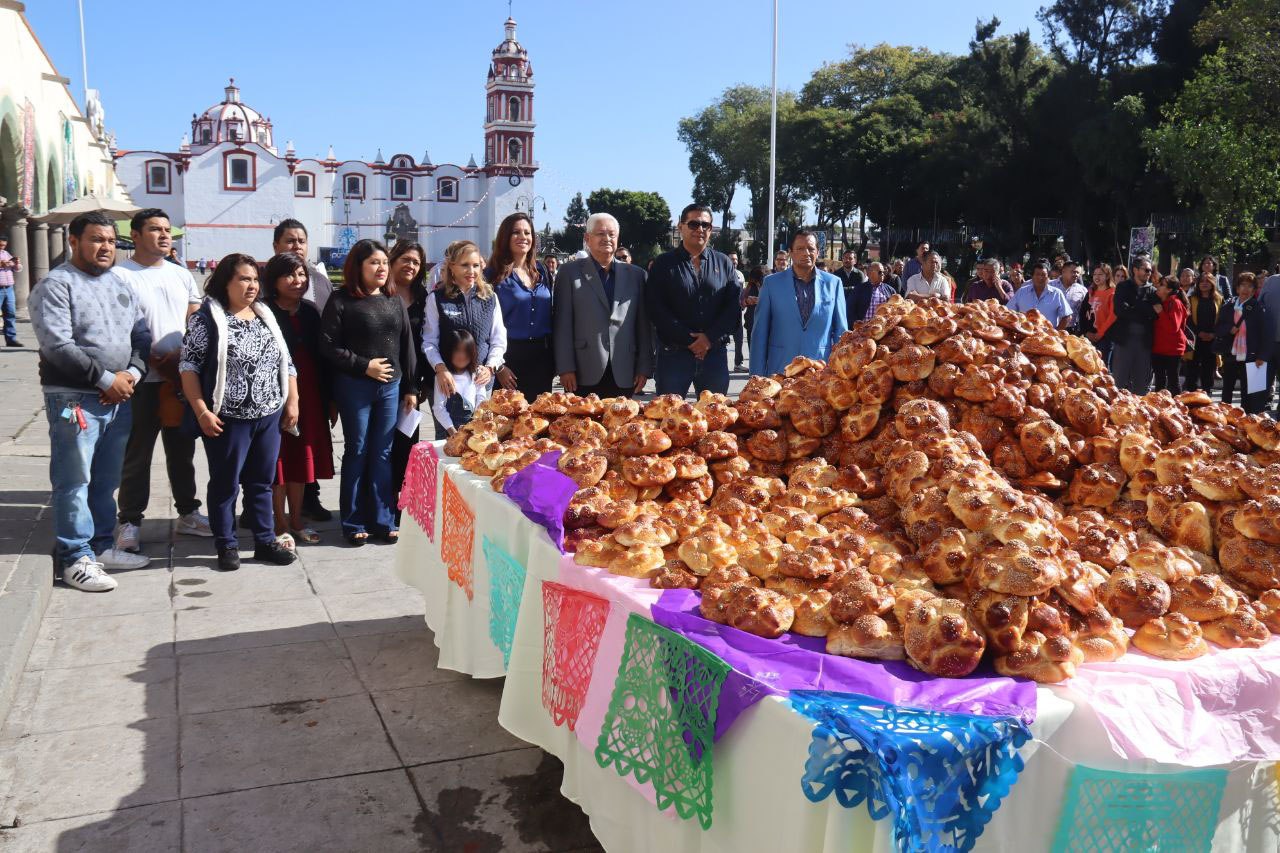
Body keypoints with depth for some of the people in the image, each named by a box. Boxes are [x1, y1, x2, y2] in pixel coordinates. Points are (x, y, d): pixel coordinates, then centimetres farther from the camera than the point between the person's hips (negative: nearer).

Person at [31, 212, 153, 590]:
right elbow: (57, 345, -16)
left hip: (119, 399, 7)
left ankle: (101, 547, 25)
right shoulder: (56, 285, -7)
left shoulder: (119, 283, 15)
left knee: (106, 481, 14)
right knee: (74, 481, -2)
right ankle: (75, 558, 5)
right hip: (74, 399, -7)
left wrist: (132, 373, -5)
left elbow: (141, 335, 14)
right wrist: (106, 379, -15)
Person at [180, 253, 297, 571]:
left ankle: (265, 541, 20)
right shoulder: (207, 318, -5)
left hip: (270, 415, 5)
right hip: (228, 418, -5)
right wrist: (202, 411, -14)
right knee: (226, 483, 5)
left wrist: (292, 402, 9)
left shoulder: (266, 316, 12)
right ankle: (226, 546, 16)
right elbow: (189, 367, -9)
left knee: (262, 482, 12)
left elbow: (286, 363, 15)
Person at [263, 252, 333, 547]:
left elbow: (320, 357, 11)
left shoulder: (310, 312, 10)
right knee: (278, 458, 2)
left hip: (307, 395, 5)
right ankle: (280, 524, 13)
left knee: (302, 455, 12)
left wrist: (327, 399, 9)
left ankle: (296, 519, 25)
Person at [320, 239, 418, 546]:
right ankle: (353, 523, 13)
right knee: (356, 453, 3)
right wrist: (364, 365, -13)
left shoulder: (395, 301, 10)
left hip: (391, 387, 4)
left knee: (383, 454, 8)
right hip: (354, 387, -4)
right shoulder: (341, 300, -4)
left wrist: (410, 388, 10)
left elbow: (407, 345, 12)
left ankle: (382, 519, 17)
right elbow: (328, 345, -9)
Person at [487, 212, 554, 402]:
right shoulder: (494, 275, -4)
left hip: (542, 358, 4)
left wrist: (554, 359, 9)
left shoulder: (541, 271, 10)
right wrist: (499, 366, -12)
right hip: (510, 358, -4)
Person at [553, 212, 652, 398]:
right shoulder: (570, 272, 5)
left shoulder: (635, 274, 12)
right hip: (583, 376, -2)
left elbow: (644, 325, 11)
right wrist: (565, 368, -7)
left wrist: (644, 368, 5)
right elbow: (563, 324, 0)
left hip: (624, 376, 2)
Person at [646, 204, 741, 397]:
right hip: (674, 354, -2)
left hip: (714, 353, 2)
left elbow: (734, 305, 4)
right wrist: (689, 340, -10)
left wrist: (710, 338, -9)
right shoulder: (664, 264, 4)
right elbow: (655, 308, -5)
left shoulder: (723, 263, 11)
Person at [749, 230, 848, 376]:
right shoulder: (771, 283, 3)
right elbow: (760, 333, 3)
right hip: (780, 373, 0)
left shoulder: (833, 283, 6)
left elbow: (841, 332, 8)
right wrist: (758, 378, -1)